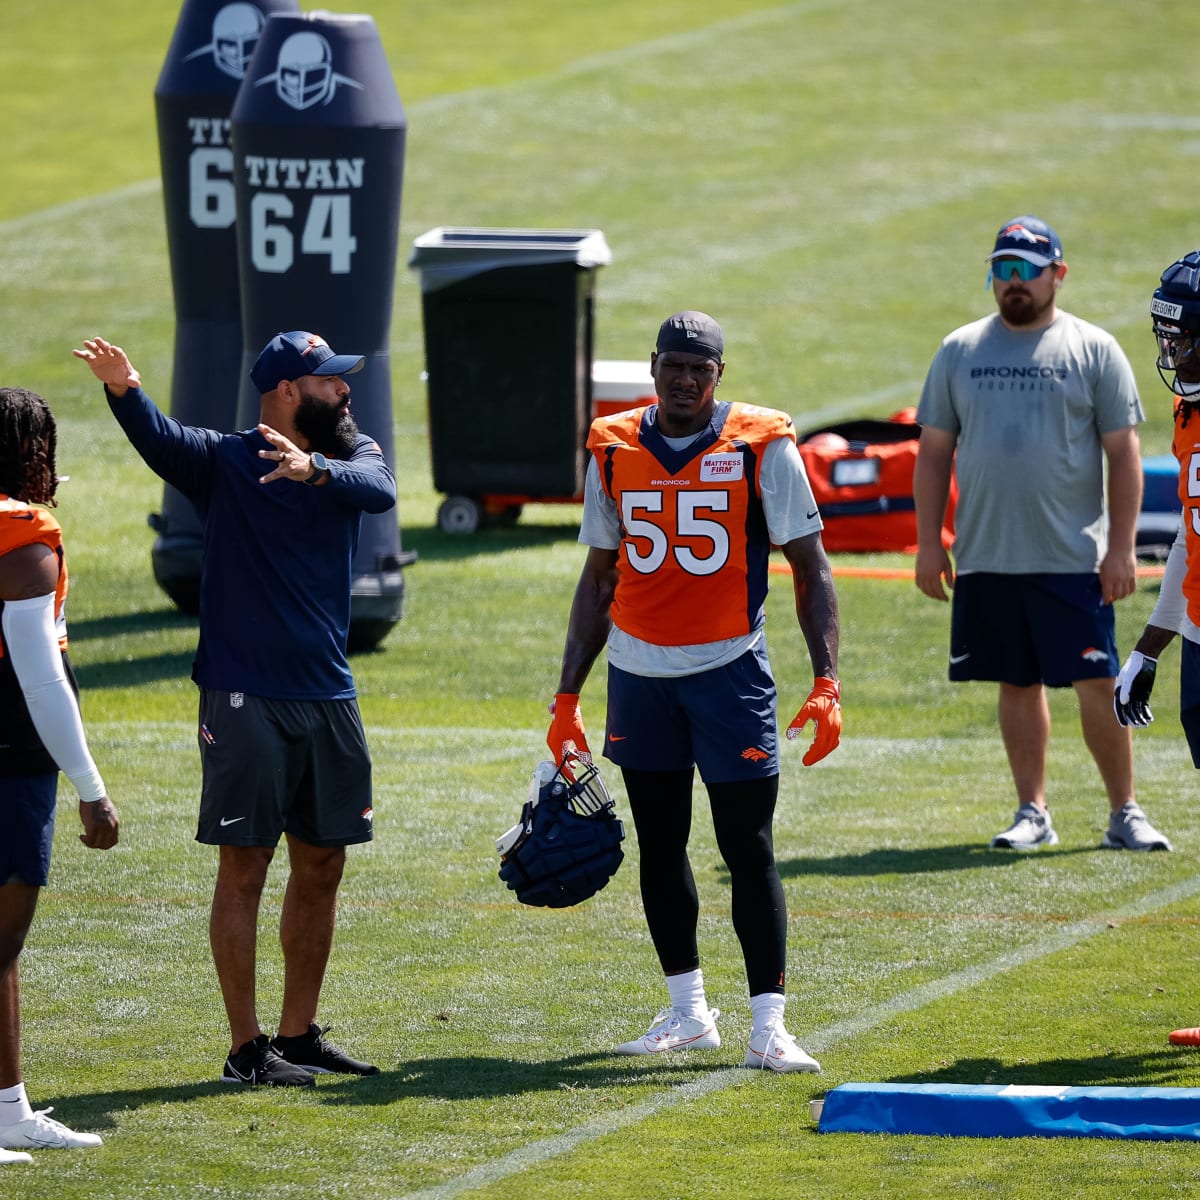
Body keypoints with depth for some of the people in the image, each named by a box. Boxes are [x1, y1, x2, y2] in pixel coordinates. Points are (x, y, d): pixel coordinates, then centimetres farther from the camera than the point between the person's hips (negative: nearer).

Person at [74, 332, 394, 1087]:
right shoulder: (223, 462, -4)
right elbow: (159, 438, -23)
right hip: (245, 702, -5)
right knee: (245, 866, -4)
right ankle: (246, 1049, -2)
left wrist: (314, 469, -38)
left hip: (329, 698, 5)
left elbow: (379, 490, -16)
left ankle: (300, 1033, 22)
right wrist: (124, 389, -46)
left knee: (321, 868, 11)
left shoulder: (352, 458, 6)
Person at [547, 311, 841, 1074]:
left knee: (749, 850, -6)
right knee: (660, 847, 10)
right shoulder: (614, 451, 6)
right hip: (639, 673, 4)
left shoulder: (762, 448, -5)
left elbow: (811, 569, -3)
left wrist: (827, 682, -14)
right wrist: (568, 697, 12)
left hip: (729, 669, -4)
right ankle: (688, 1012, 22)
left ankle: (769, 1026, -6)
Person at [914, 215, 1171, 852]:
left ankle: (1124, 813, 5)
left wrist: (1122, 547, -8)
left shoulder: (1093, 350, 1)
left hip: (1074, 559, -3)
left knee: (1099, 685, -4)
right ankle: (1032, 813, 16)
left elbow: (1123, 453, -1)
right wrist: (928, 542, 5)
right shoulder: (960, 351, 9)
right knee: (1017, 684, 8)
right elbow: (933, 452, 11)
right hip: (986, 558, 3)